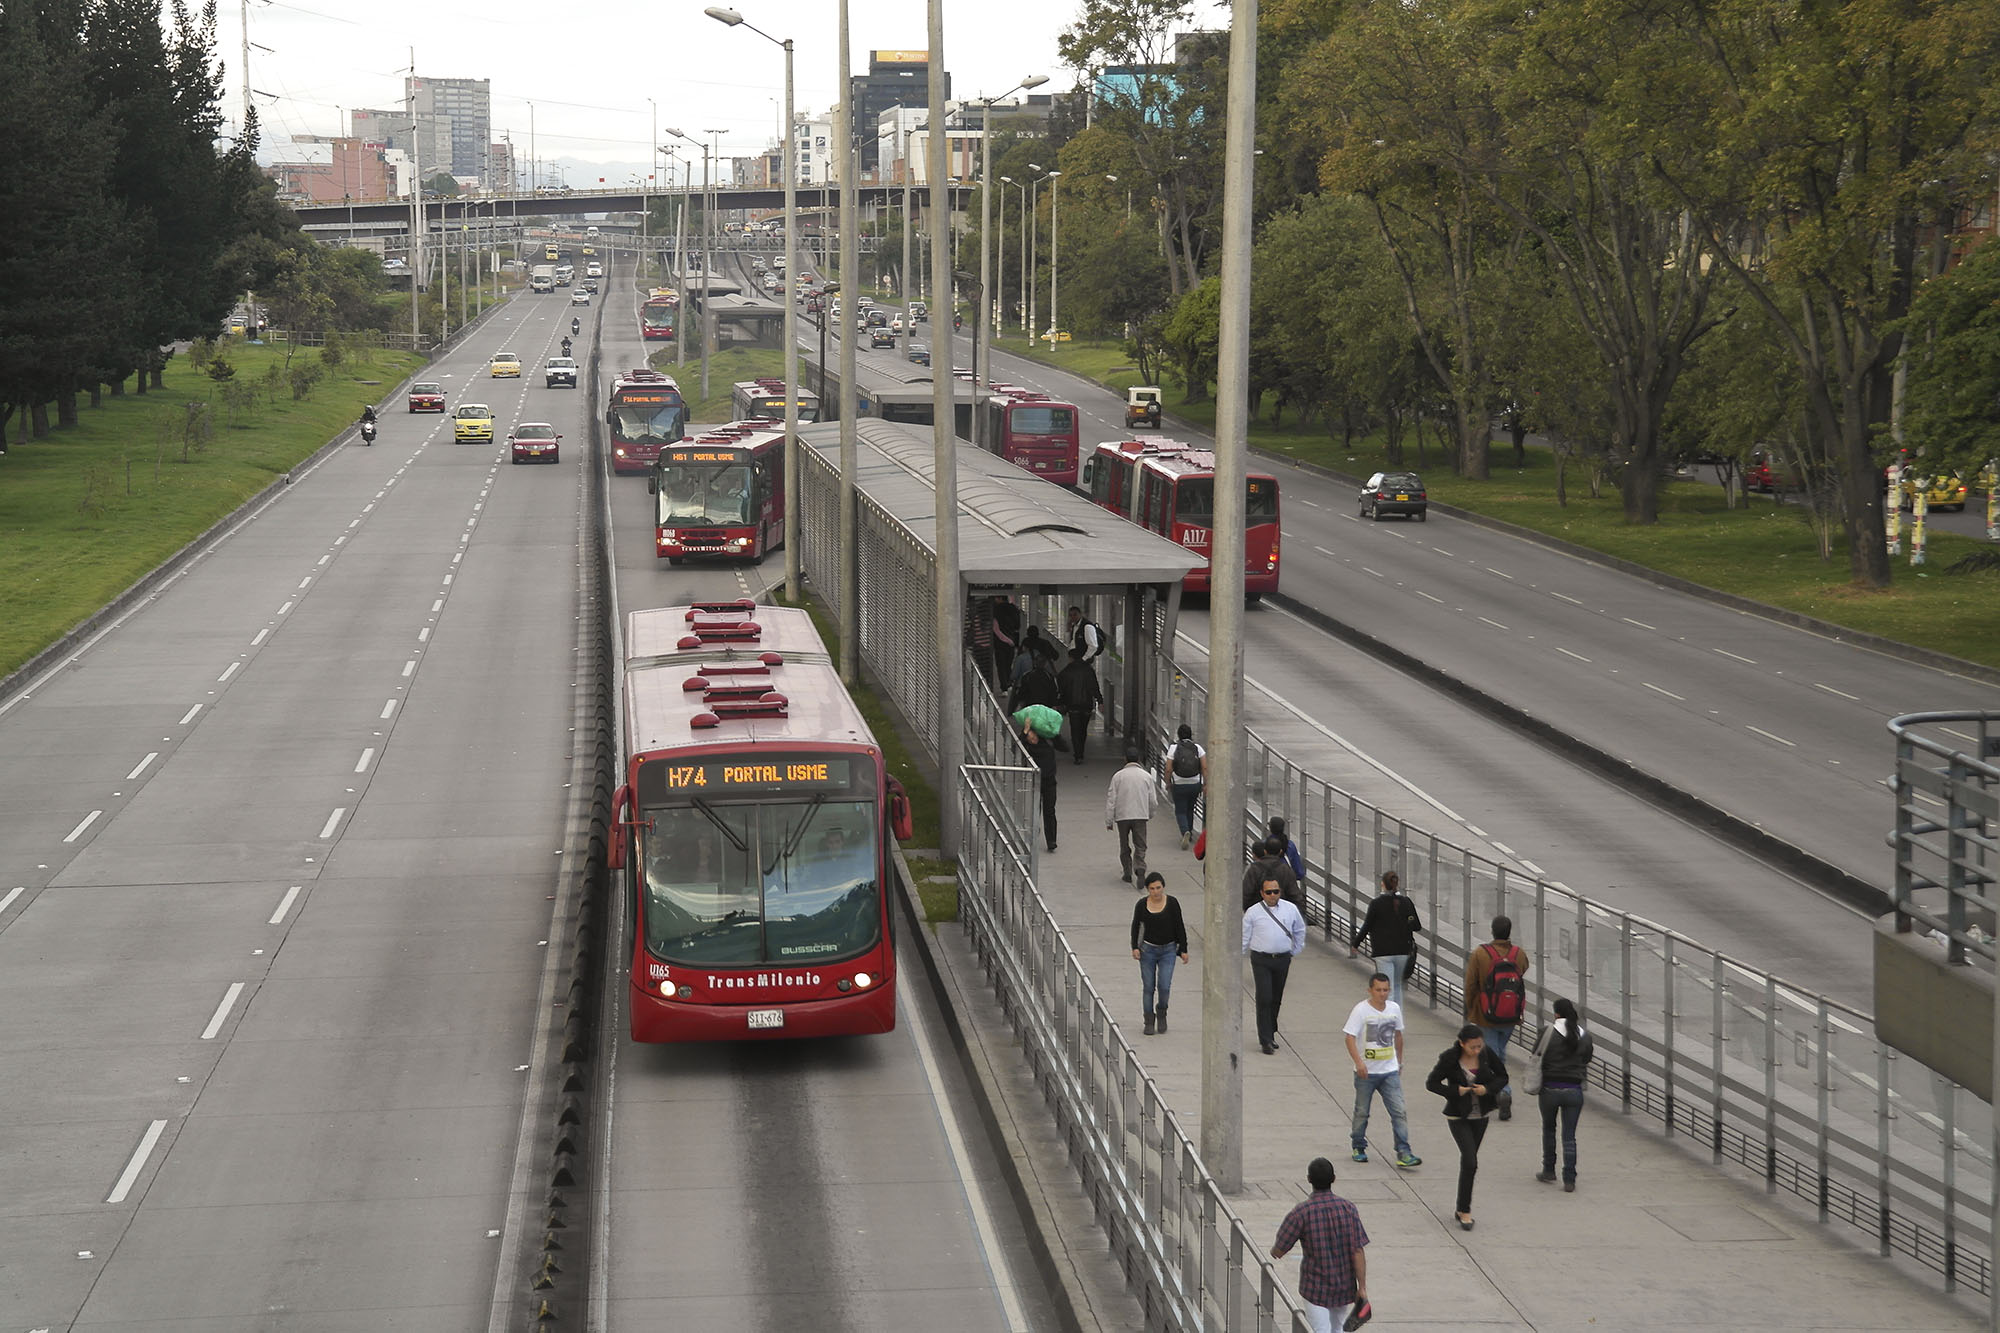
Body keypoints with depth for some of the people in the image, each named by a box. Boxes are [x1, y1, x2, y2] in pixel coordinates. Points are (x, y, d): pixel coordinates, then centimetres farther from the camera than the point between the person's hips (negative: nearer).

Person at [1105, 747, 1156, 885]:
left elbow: (1111, 800, -4)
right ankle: (1140, 869, -21)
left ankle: (1127, 873, 18)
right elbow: (1153, 800, 5)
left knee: (1124, 846, 15)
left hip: (1122, 815, 0)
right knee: (1140, 846, 1)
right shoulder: (1146, 776, 0)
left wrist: (1109, 820, 3)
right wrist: (1150, 815, 24)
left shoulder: (1118, 776, -5)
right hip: (1141, 815, 0)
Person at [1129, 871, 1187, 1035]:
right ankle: (1149, 1021, 14)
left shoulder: (1172, 903, -7)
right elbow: (1135, 926, 7)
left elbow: (1179, 927, -1)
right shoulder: (1141, 905, -5)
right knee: (1148, 987, 3)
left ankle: (1161, 1013, 19)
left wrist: (1183, 950, -1)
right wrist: (1135, 947, -4)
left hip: (1168, 950, -1)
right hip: (1148, 950, 1)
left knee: (1164, 987, -9)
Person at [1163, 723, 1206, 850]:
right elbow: (1205, 768, -7)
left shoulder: (1174, 748, -8)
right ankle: (1189, 834, 32)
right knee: (1190, 809, 23)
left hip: (1179, 786, -3)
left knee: (1180, 811, 3)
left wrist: (1168, 784, 4)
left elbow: (1168, 770, -9)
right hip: (1195, 785, 3)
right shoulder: (1198, 748, -1)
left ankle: (1186, 832, -22)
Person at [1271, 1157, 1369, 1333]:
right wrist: (1362, 1287, -5)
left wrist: (1273, 1251, 15)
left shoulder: (1301, 1212, -16)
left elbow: (1279, 1251, -10)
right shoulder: (1349, 1209, -9)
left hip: (1315, 1287, -3)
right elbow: (1357, 1252, -10)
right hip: (1344, 1286, 3)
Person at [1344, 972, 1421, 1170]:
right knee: (1361, 1112, 11)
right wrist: (1358, 1062, -28)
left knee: (1399, 1112, -6)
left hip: (1390, 1071, 3)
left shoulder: (1394, 1009, 5)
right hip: (1366, 1072, -3)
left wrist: (1399, 1061, 24)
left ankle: (1403, 1154, -8)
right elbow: (1350, 1037, -16)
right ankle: (1358, 1147, 30)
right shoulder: (1361, 1010, -11)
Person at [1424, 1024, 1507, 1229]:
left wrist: (1488, 1088, -16)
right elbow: (1431, 1083, -9)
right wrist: (1455, 1091, -22)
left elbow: (1503, 1076, 3)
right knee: (1470, 1162, -15)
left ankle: (1462, 1209, 27)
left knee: (1468, 1161, 13)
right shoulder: (1449, 1058, -18)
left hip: (1480, 1115, 4)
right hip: (1458, 1117, -4)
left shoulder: (1487, 1054, -8)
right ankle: (1464, 1211, -5)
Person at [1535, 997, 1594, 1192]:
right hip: (1574, 1090, 2)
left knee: (1548, 1129, 21)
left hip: (1550, 1088, -2)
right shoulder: (1585, 1038, -1)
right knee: (1569, 1136, 6)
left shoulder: (1549, 1032, -11)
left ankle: (1549, 1172, 27)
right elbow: (1586, 1061, 8)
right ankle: (1569, 1180, 1)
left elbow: (1539, 1058, -6)